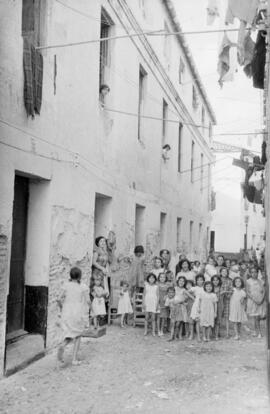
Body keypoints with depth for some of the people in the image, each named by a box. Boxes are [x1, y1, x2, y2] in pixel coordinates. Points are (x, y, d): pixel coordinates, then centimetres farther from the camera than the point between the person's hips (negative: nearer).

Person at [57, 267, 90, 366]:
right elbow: (88, 301, -6)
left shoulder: (66, 285, -1)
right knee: (77, 336, 15)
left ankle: (62, 345, -18)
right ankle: (74, 359, 9)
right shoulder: (84, 287, -6)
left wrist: (62, 309, 15)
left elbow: (59, 300, -2)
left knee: (69, 335, 15)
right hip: (79, 314, -1)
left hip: (67, 314, 2)